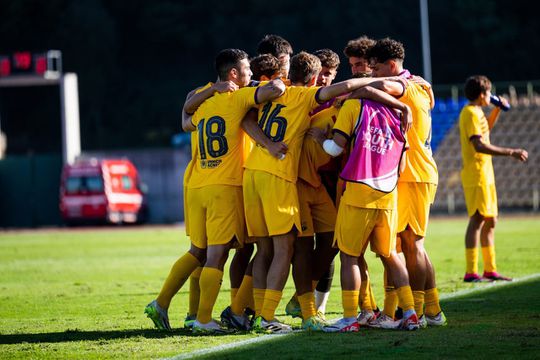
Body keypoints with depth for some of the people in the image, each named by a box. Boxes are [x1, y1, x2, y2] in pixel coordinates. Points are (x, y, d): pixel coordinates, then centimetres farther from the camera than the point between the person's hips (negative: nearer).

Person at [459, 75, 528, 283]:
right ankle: (471, 273, -17)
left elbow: (486, 128, 40)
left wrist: (497, 110, 27)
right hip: (476, 174, -11)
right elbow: (480, 145, -24)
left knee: (490, 221, 12)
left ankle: (490, 269, 17)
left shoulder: (476, 112, 18)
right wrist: (510, 153, -25)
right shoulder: (471, 113, -14)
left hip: (485, 174, 11)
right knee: (478, 219, -14)